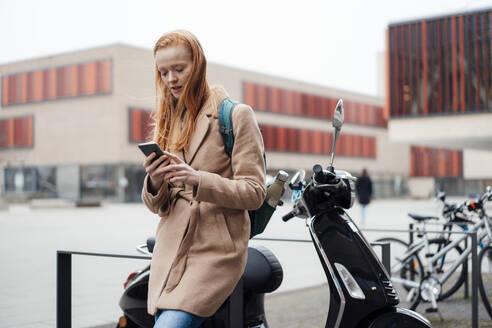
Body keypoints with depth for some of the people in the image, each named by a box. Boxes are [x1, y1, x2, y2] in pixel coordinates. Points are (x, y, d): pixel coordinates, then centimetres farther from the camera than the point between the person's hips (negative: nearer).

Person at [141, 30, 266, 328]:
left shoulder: (236, 114, -2)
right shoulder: (168, 121, 16)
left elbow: (254, 193, -7)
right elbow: (158, 206, 14)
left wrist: (199, 179, -21)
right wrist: (154, 183, -9)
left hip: (216, 251, -5)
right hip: (169, 251, 6)